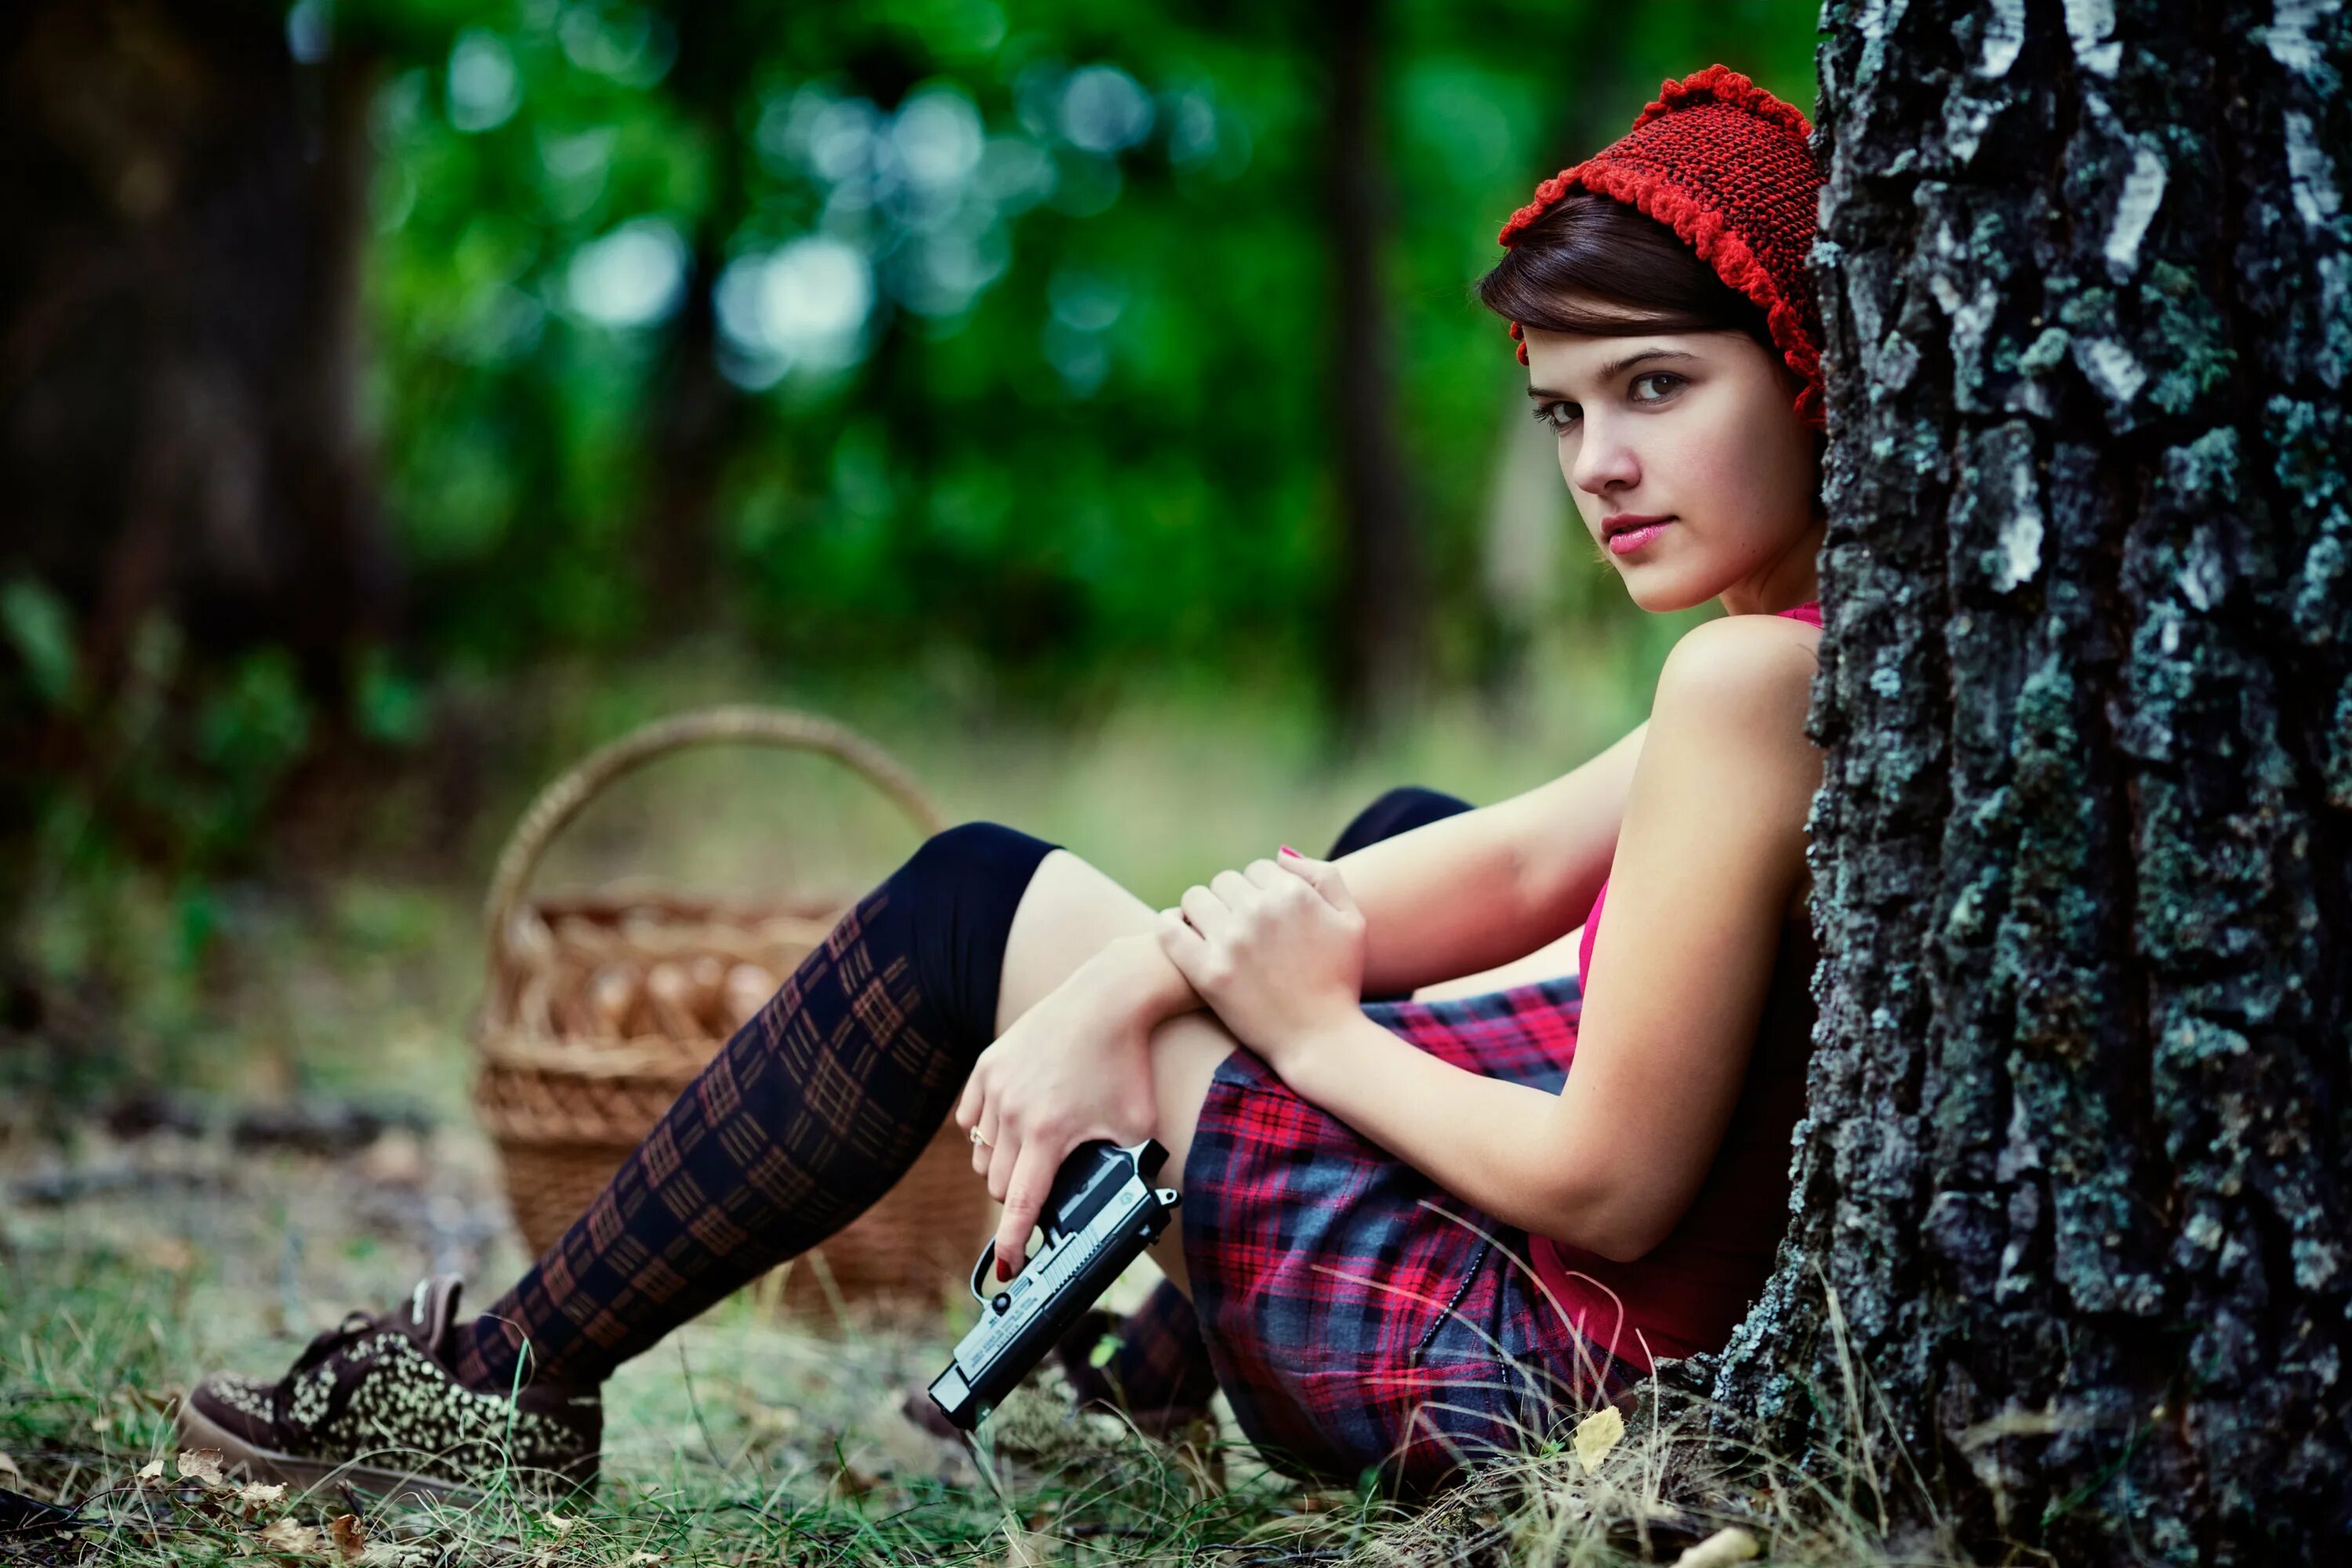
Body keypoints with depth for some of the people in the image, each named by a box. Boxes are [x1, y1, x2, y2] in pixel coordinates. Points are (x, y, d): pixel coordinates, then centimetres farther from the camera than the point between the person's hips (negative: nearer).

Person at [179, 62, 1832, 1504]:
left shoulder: (1751, 682, -25)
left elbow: (1608, 1190, -25)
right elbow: (1525, 862, 5)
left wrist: (1314, 1028, -9)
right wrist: (1127, 990, -4)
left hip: (1545, 1369, -9)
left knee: (977, 902, 4)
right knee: (1396, 838, 31)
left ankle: (518, 1387, 15)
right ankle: (1151, 1375, 33)